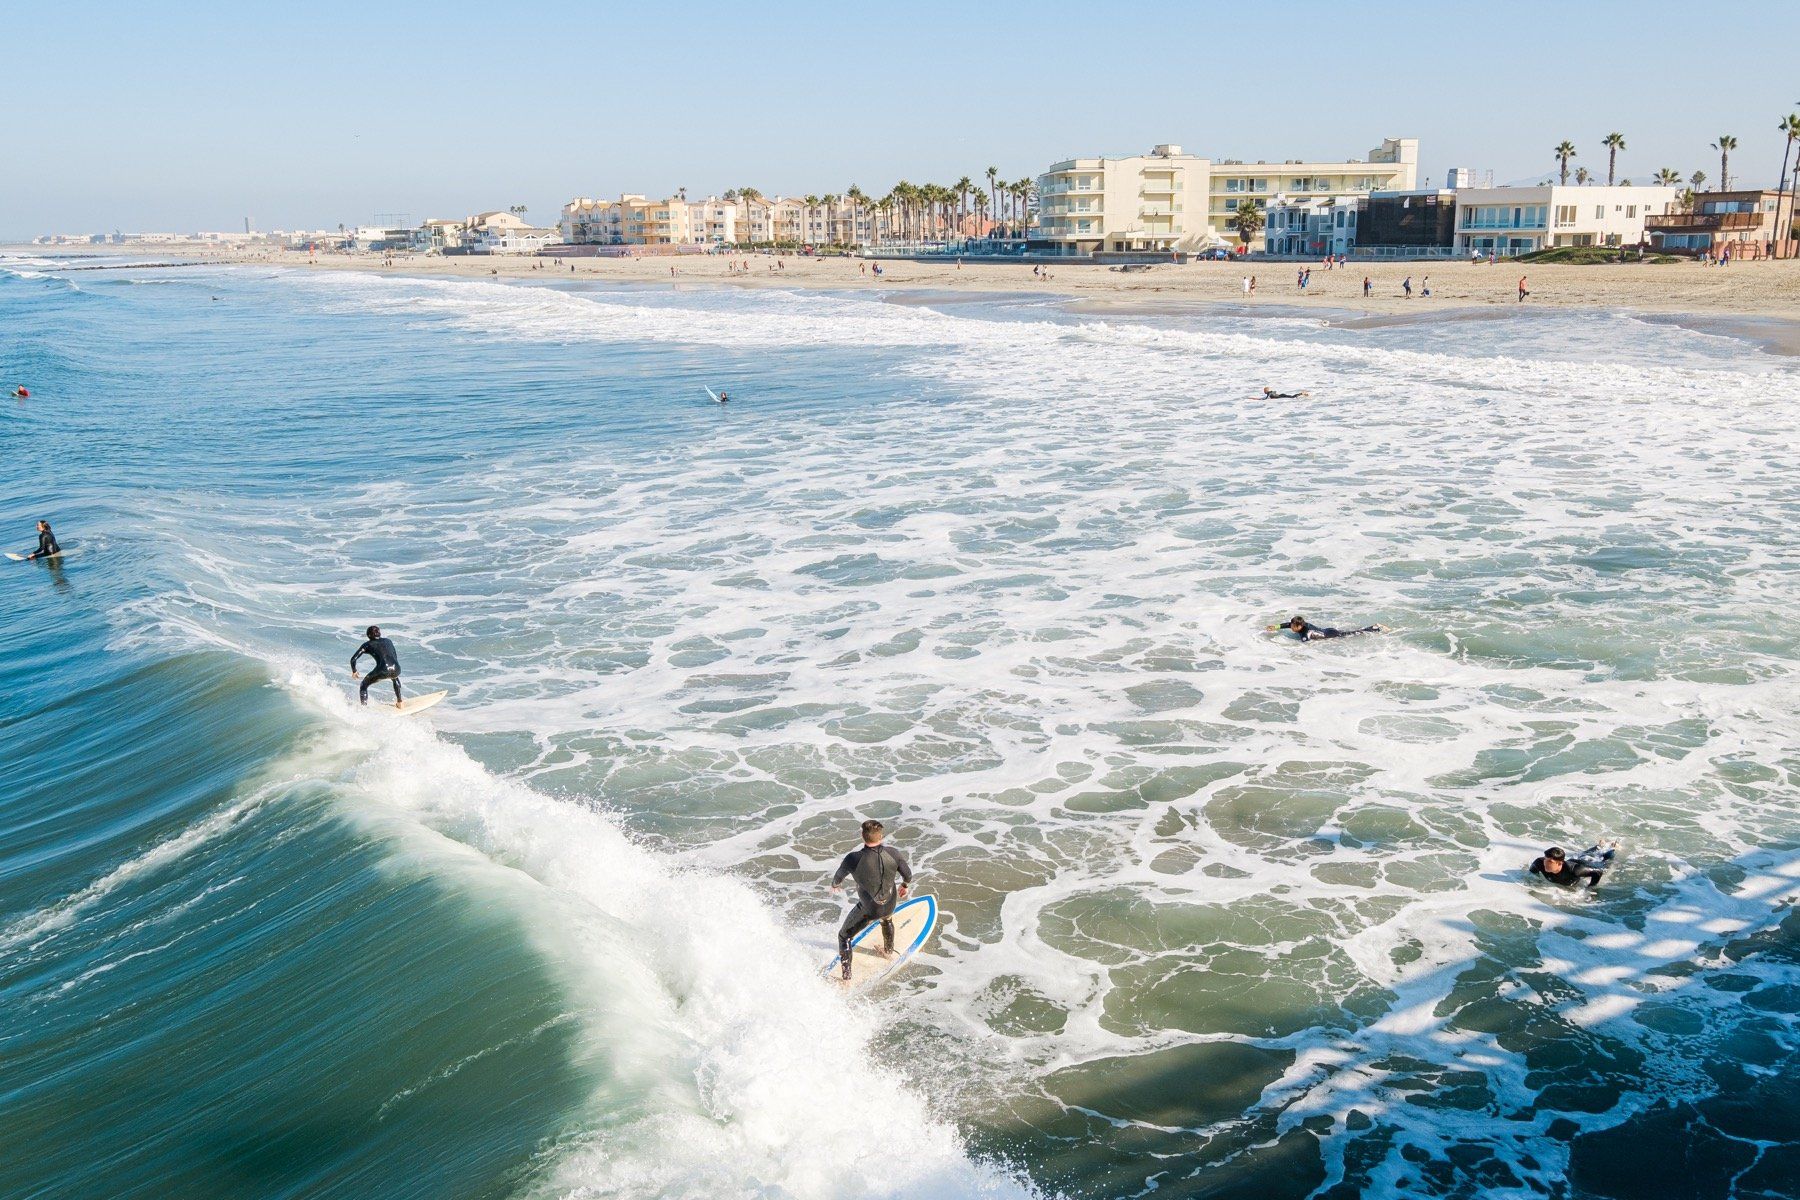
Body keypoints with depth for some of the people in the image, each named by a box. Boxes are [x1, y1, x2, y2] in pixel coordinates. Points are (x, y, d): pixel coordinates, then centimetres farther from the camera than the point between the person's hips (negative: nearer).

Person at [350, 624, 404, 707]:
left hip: (383, 670, -4)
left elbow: (353, 659, 11)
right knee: (395, 677, 42)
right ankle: (399, 702, 43)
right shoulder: (388, 641, 26)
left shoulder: (367, 645, 16)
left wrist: (354, 671, 27)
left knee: (364, 684, 22)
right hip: (396, 669, 4)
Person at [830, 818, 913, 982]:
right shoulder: (892, 853, -21)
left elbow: (839, 877, -7)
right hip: (889, 905, 3)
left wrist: (835, 885, 18)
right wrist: (905, 885, 20)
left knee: (844, 936, 19)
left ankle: (846, 977, 21)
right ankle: (889, 951, 62)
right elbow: (908, 875, -4)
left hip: (867, 910, -3)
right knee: (886, 920, 40)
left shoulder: (853, 859, -28)